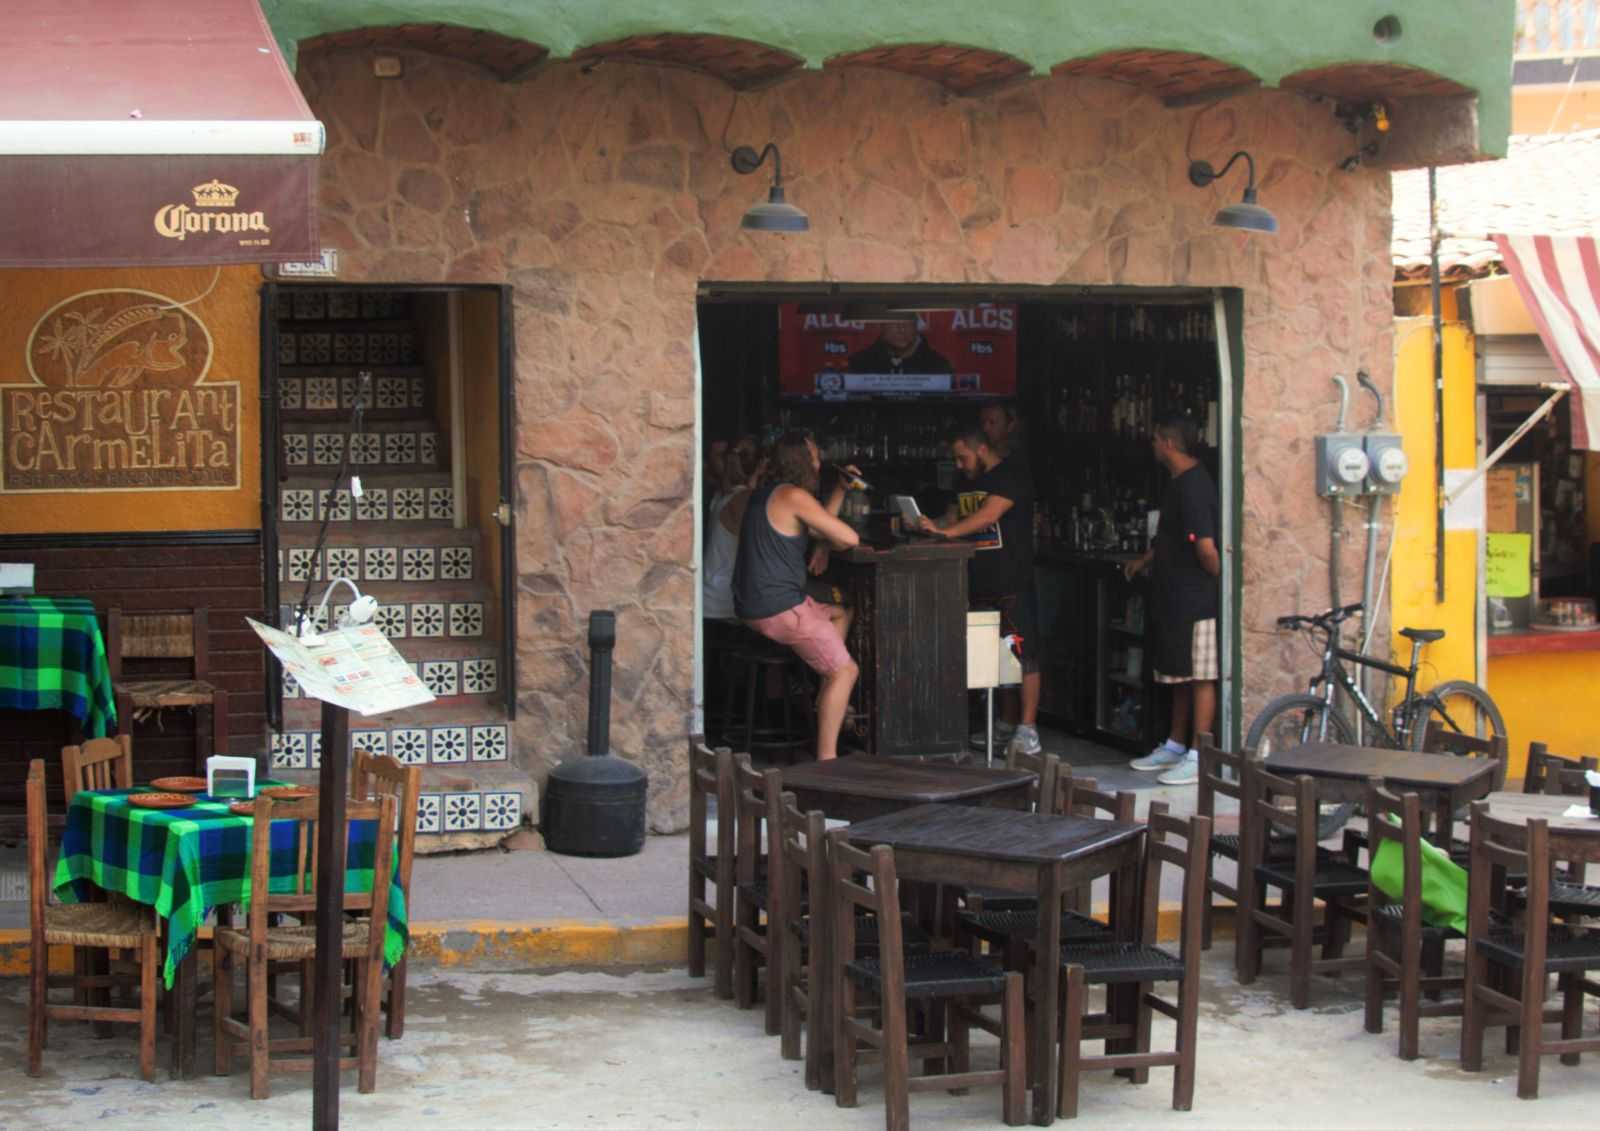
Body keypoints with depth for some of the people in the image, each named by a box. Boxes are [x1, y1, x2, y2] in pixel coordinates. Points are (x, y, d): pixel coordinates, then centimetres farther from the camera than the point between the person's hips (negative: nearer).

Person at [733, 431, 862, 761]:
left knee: (842, 611, 31)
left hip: (753, 606, 10)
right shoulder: (794, 496, -14)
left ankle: (825, 702, 26)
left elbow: (818, 528, 26)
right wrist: (829, 546, 6)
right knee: (845, 671, -10)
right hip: (780, 609, -10)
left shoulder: (765, 494, 17)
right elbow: (850, 538, -16)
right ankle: (826, 758, -16)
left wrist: (840, 489, 21)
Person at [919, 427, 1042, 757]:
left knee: (1023, 656, -7)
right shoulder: (969, 483, 17)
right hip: (981, 586, 8)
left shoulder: (1010, 477, -10)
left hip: (1012, 584, -8)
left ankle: (1027, 731, -8)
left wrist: (945, 531, -28)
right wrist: (927, 526, -1)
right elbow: (955, 518, 18)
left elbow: (988, 515, -22)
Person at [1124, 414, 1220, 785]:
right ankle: (1175, 747, 27)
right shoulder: (1180, 484, 13)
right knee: (1181, 676, 17)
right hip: (1177, 597, 10)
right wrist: (1144, 561, 41)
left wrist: (1221, 578, -13)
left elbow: (1205, 547, -25)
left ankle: (1198, 758, -2)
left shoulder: (1192, 487, -19)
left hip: (1197, 599, -10)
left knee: (1200, 678, -5)